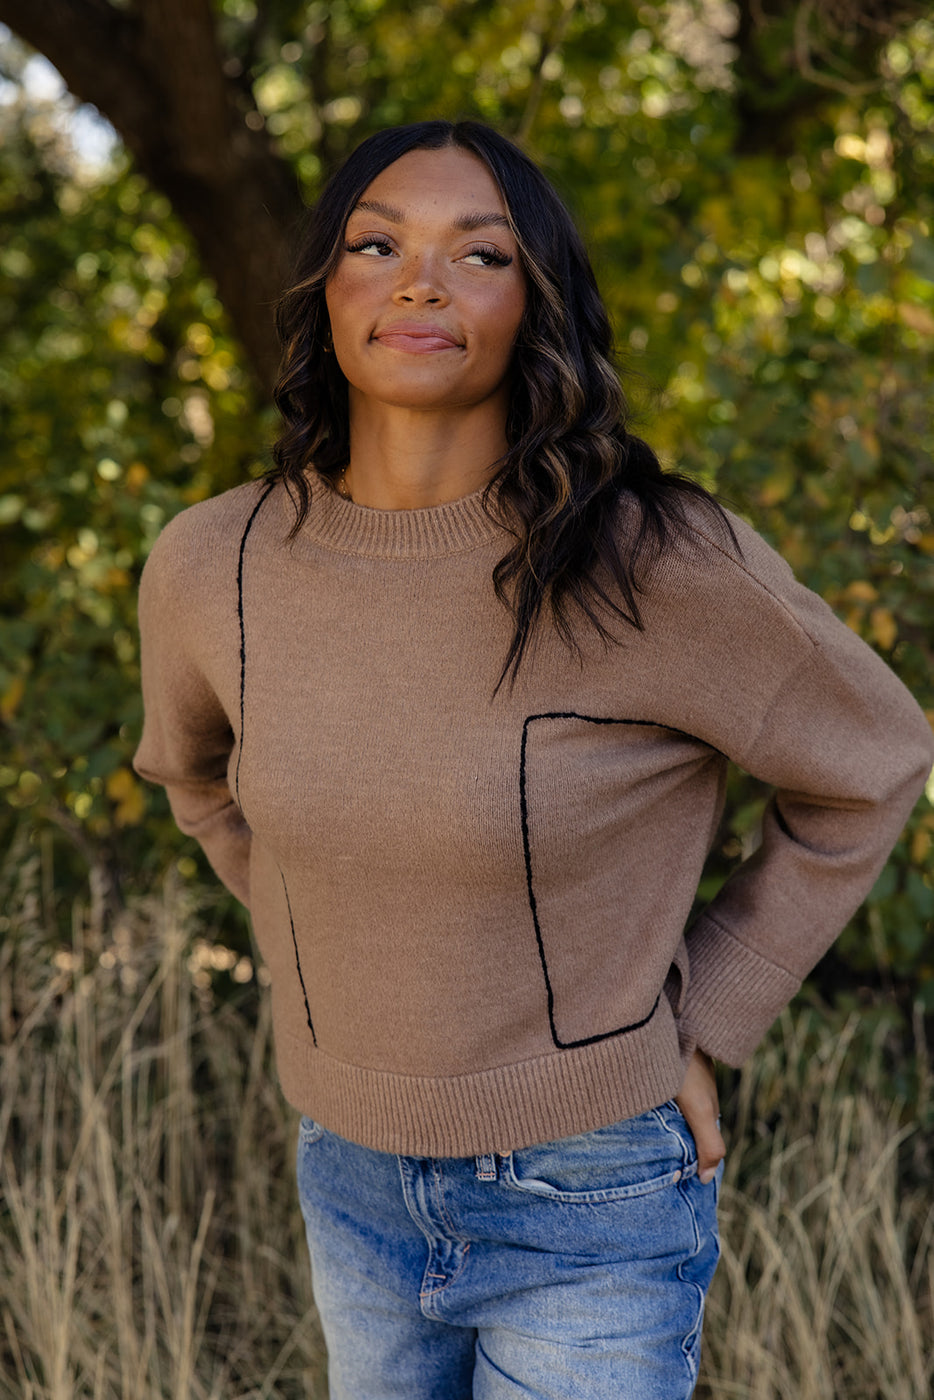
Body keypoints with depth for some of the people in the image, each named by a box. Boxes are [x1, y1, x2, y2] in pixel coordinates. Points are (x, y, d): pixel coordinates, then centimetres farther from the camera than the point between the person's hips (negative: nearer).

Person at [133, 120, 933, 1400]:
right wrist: (317, 961, 9)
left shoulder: (657, 564, -23)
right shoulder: (208, 565, -10)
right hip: (357, 1180, 4)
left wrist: (703, 1022, -7)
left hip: (592, 1212, -4)